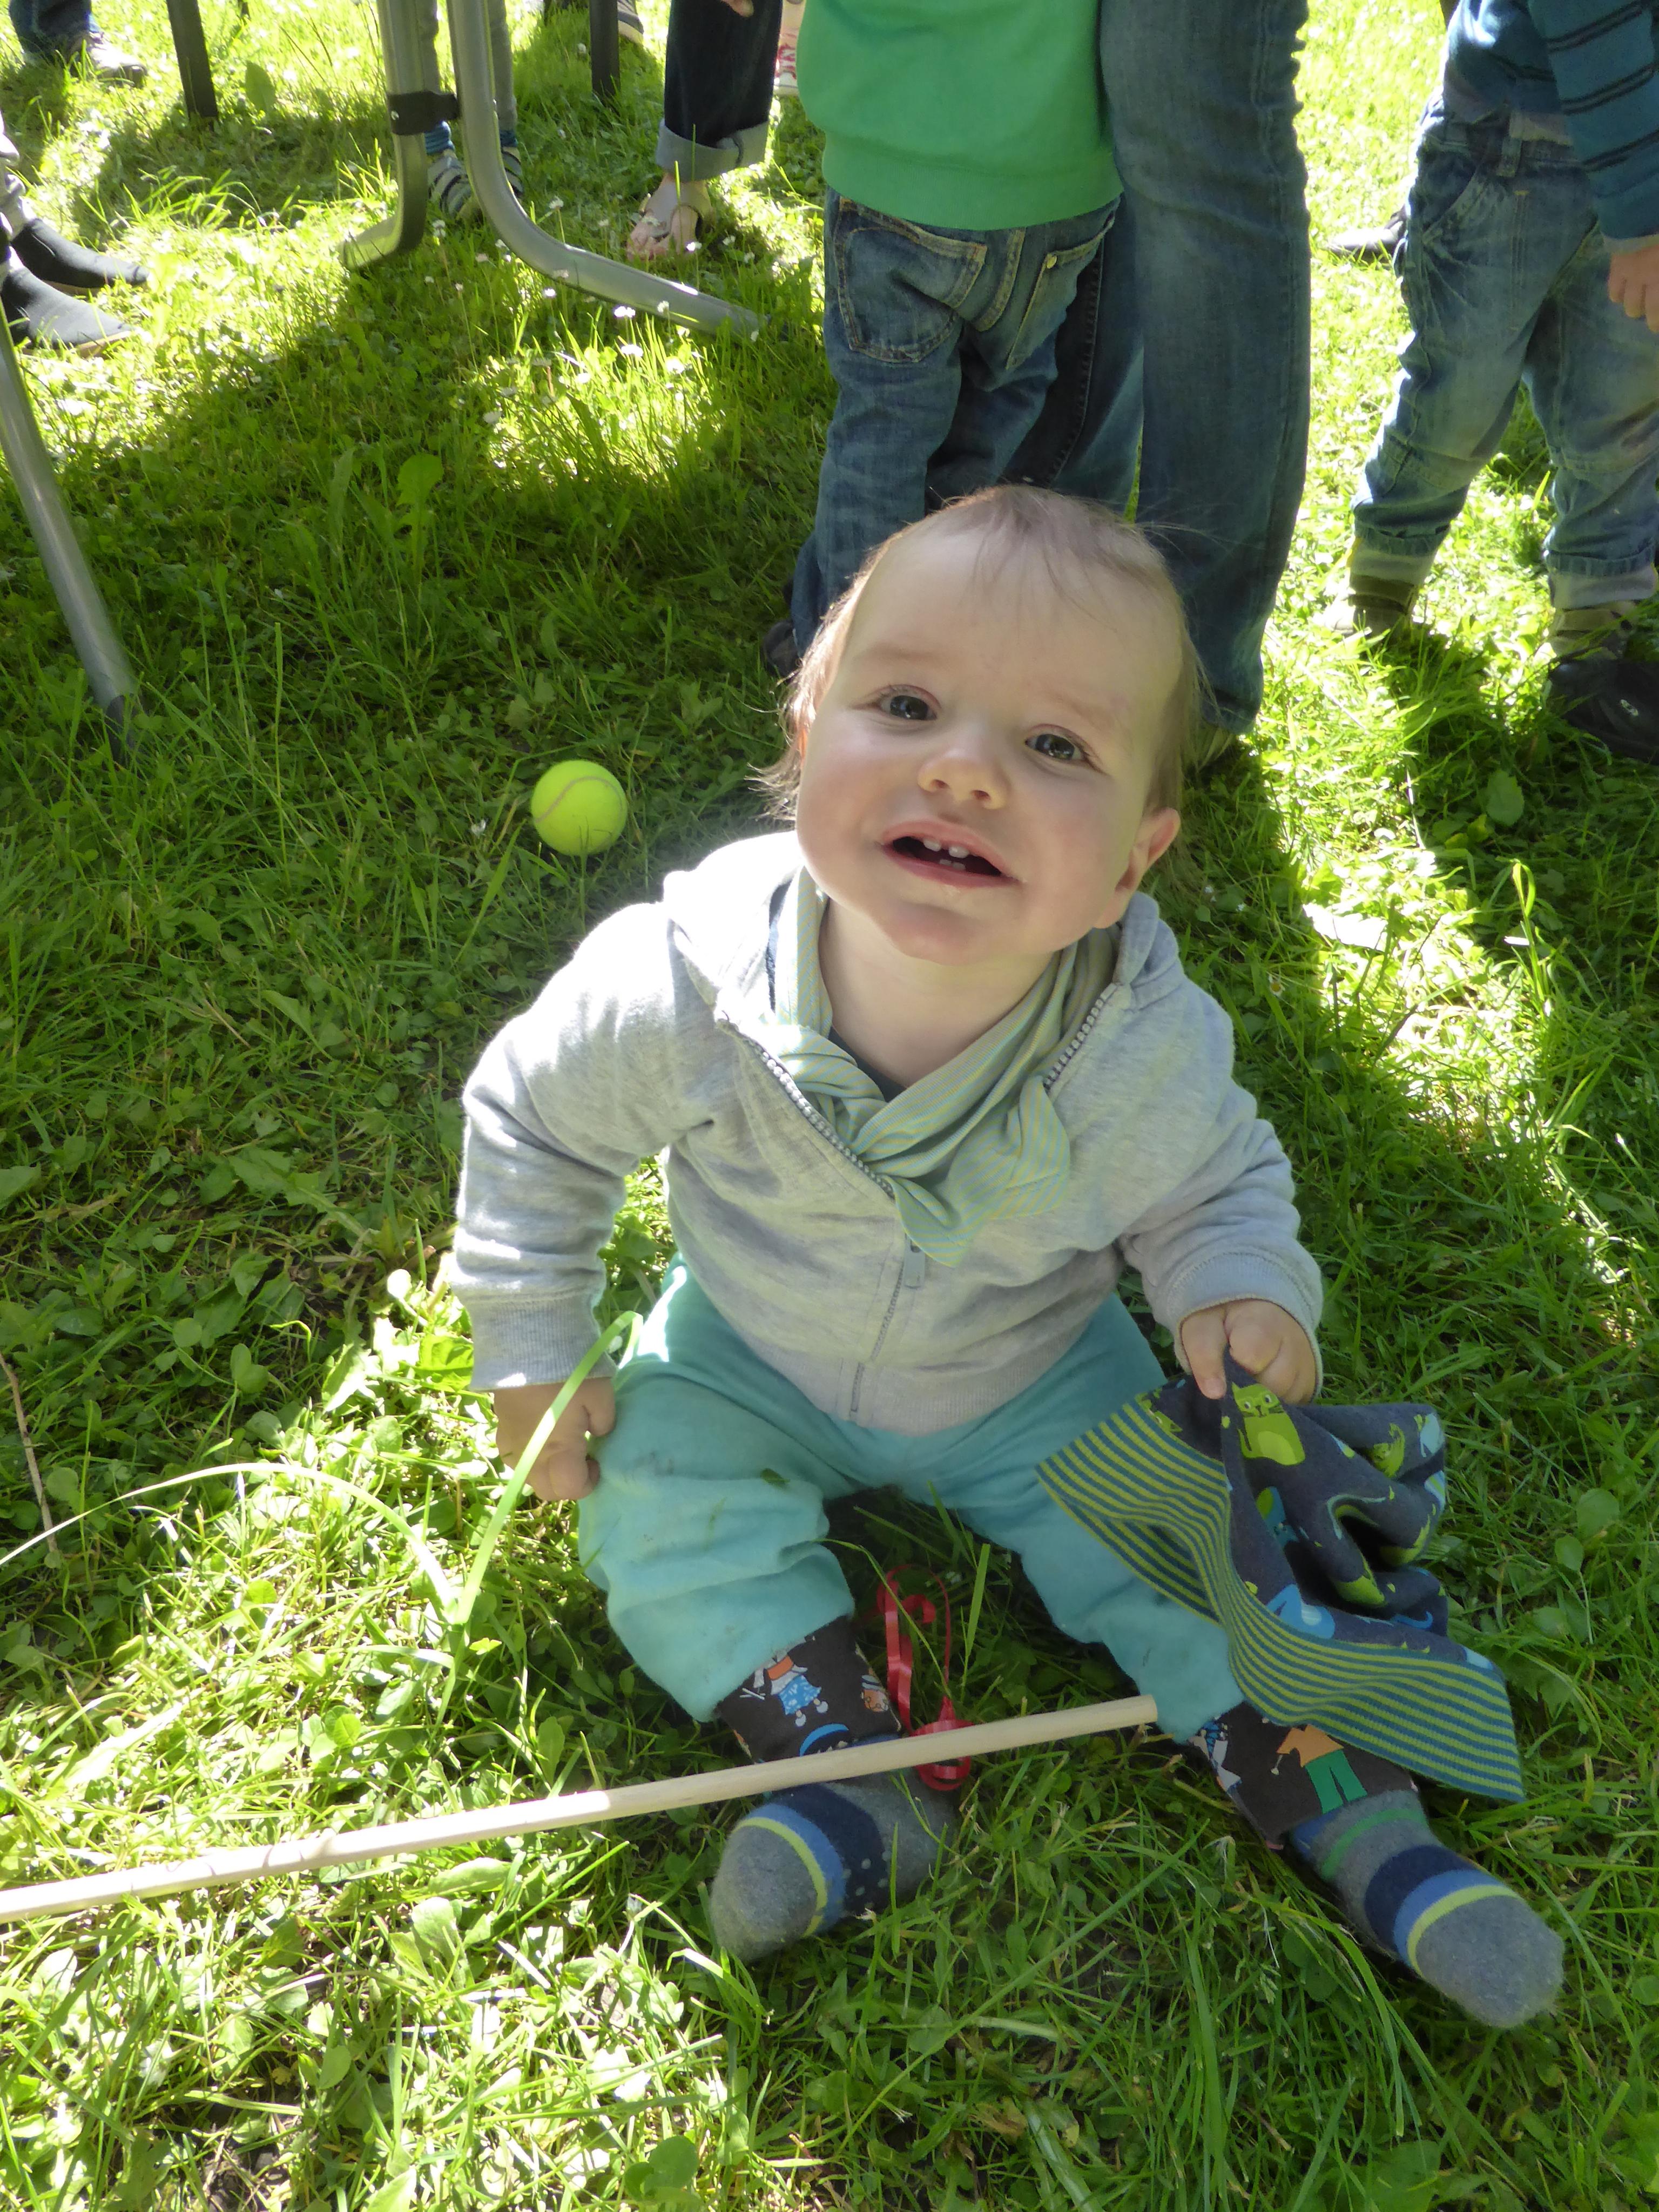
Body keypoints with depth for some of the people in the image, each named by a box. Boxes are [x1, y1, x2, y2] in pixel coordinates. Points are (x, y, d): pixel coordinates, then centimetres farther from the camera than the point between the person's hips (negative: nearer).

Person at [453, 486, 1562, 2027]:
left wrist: (1244, 1285, -28)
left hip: (1032, 1384, 0)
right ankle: (858, 1779, -9)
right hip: (755, 1364, 1)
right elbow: (534, 1125, -12)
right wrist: (531, 1355, -10)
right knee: (647, 1499, -17)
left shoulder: (1144, 1048, -31)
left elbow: (1217, 1184, -6)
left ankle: (1357, 1812, 11)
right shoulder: (682, 985, -33)